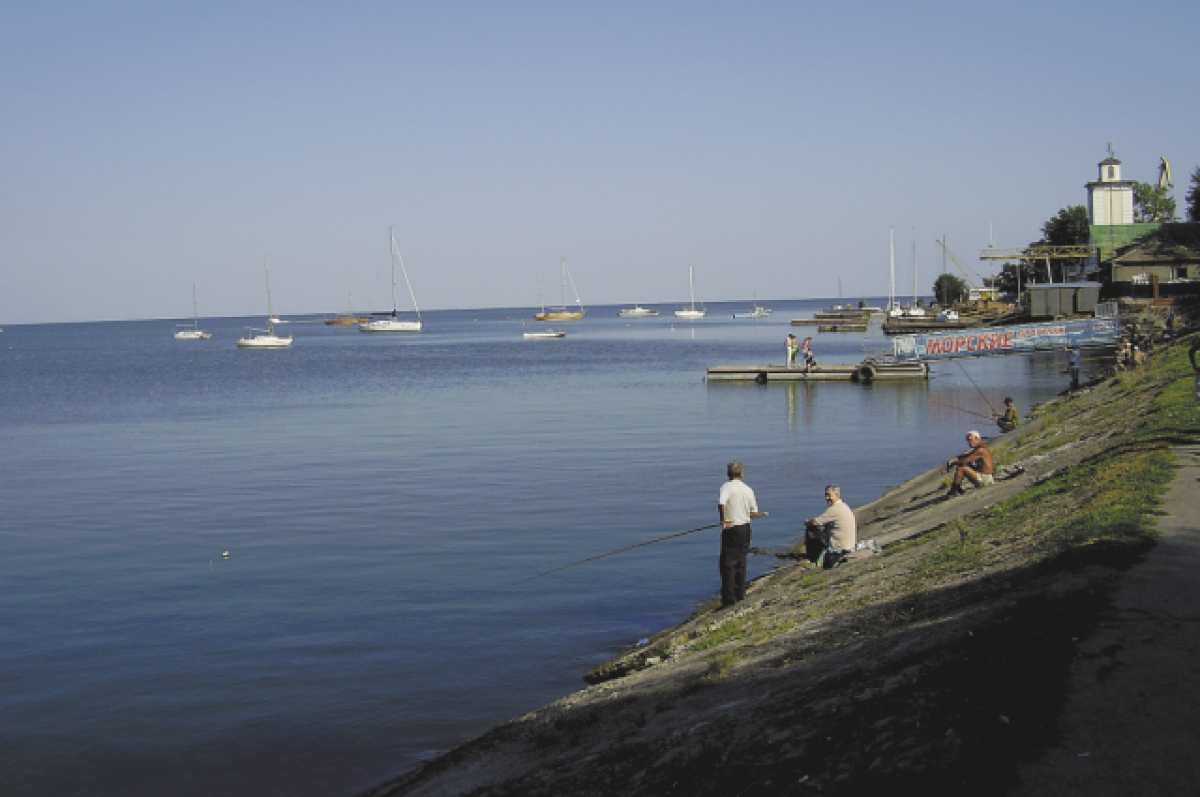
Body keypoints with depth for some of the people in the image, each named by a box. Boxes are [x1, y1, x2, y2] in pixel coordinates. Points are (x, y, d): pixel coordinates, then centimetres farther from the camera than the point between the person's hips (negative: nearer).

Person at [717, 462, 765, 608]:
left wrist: (723, 520, -21)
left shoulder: (726, 487, -9)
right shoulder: (748, 489, 5)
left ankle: (729, 599, -4)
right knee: (741, 563, 16)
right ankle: (741, 594, 22)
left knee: (728, 564, -2)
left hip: (731, 529, -5)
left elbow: (721, 503, -28)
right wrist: (762, 514, 29)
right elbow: (753, 513, 8)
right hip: (745, 528, 5)